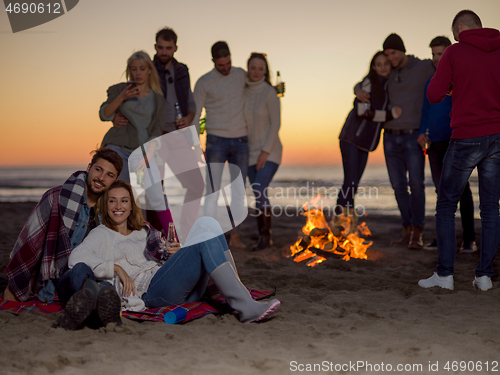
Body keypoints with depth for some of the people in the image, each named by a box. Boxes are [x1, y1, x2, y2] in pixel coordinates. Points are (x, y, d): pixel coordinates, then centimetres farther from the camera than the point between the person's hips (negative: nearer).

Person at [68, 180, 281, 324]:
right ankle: (245, 307, -34)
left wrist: (176, 254, 4)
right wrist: (117, 268, -13)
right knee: (206, 239, -24)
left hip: (185, 291, 6)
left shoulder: (144, 232, 33)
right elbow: (76, 258, -5)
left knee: (206, 223, -15)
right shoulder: (102, 234, 15)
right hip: (150, 290, -6)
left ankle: (235, 297, -26)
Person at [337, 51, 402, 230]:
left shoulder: (386, 85, 13)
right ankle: (339, 218, -7)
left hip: (365, 142, 7)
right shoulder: (369, 82, -9)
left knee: (353, 183, 6)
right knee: (350, 181, -11)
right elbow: (363, 111, -17)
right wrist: (390, 114, -16)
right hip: (352, 138, -7)